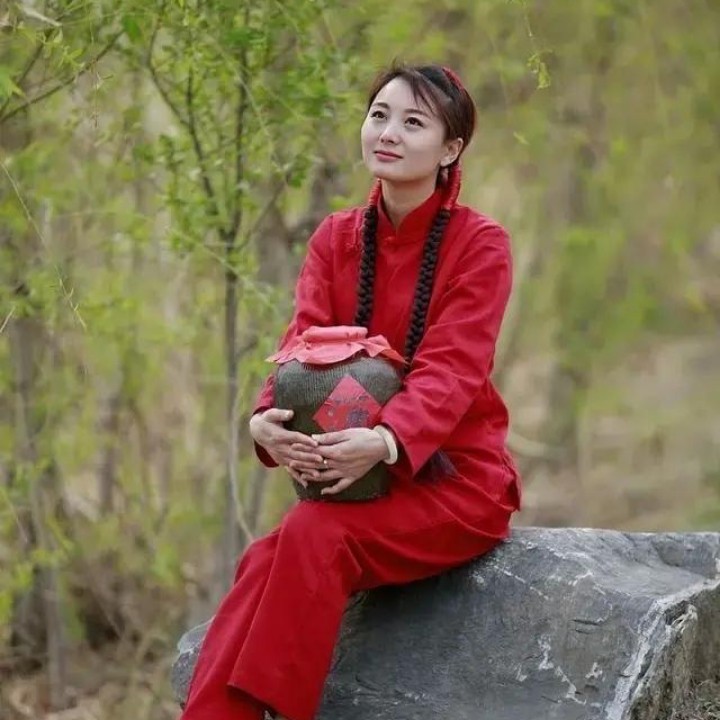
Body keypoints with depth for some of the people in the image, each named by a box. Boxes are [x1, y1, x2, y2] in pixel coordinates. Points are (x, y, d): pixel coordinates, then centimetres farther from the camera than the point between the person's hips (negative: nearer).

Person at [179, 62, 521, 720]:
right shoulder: (336, 239, 10)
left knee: (315, 537, -32)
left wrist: (386, 441, -38)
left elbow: (450, 368, -18)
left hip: (456, 478, -4)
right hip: (361, 476, 4)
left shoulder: (479, 244, -5)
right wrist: (269, 420, -27)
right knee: (267, 559, -27)